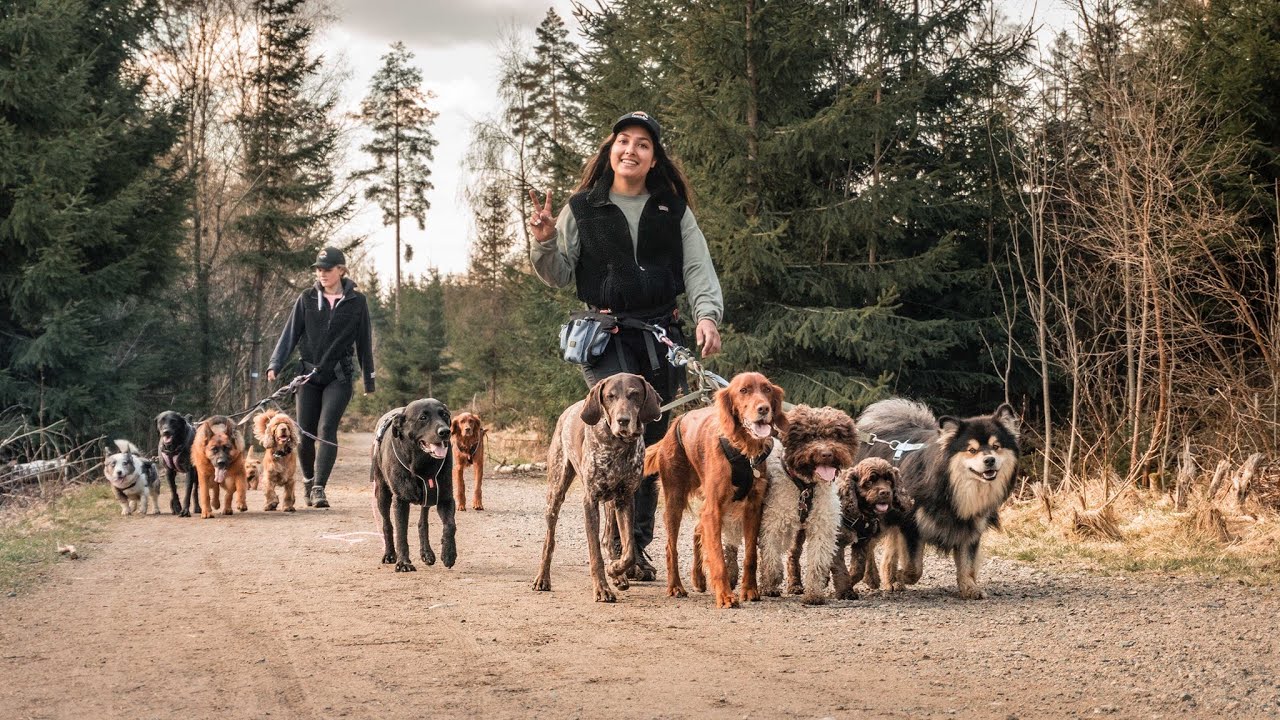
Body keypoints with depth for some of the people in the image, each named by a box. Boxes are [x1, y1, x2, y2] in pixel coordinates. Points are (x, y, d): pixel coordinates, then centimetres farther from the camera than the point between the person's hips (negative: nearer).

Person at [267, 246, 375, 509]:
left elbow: (364, 342, 7)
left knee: (327, 428, -17)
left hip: (339, 377, -2)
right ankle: (308, 480, 27)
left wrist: (369, 381, 9)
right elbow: (290, 334, 2)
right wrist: (275, 365, -10)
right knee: (305, 434, 3)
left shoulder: (356, 302, 2)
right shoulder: (307, 299, 4)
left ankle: (319, 488, -21)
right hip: (309, 375, 2)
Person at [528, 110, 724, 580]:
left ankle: (637, 546, 14)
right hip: (606, 335, -3)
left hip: (663, 337, 3)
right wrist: (544, 243, -11)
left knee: (653, 441, 5)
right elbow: (558, 276, 9)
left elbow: (698, 269, 4)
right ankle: (622, 541, -19)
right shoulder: (582, 210, 8)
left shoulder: (673, 211, 12)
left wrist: (707, 315, -13)